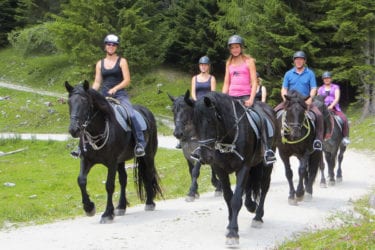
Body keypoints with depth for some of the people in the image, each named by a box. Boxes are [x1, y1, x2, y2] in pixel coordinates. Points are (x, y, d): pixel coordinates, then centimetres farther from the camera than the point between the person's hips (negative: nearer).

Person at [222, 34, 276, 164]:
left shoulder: (249, 61, 4)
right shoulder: (229, 63, 15)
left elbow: (254, 82, -2)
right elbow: (226, 83, 16)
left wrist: (251, 99, -14)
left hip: (246, 96, -5)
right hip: (231, 98, 5)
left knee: (260, 118, -22)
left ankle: (267, 150, -24)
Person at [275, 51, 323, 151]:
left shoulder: (310, 73, 6)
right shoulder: (288, 74, 9)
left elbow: (313, 89, 0)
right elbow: (284, 89, 7)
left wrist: (310, 99, -19)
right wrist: (285, 99, -12)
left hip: (305, 101, -2)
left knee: (318, 115, -27)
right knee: (275, 112, -19)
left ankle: (318, 139, -21)